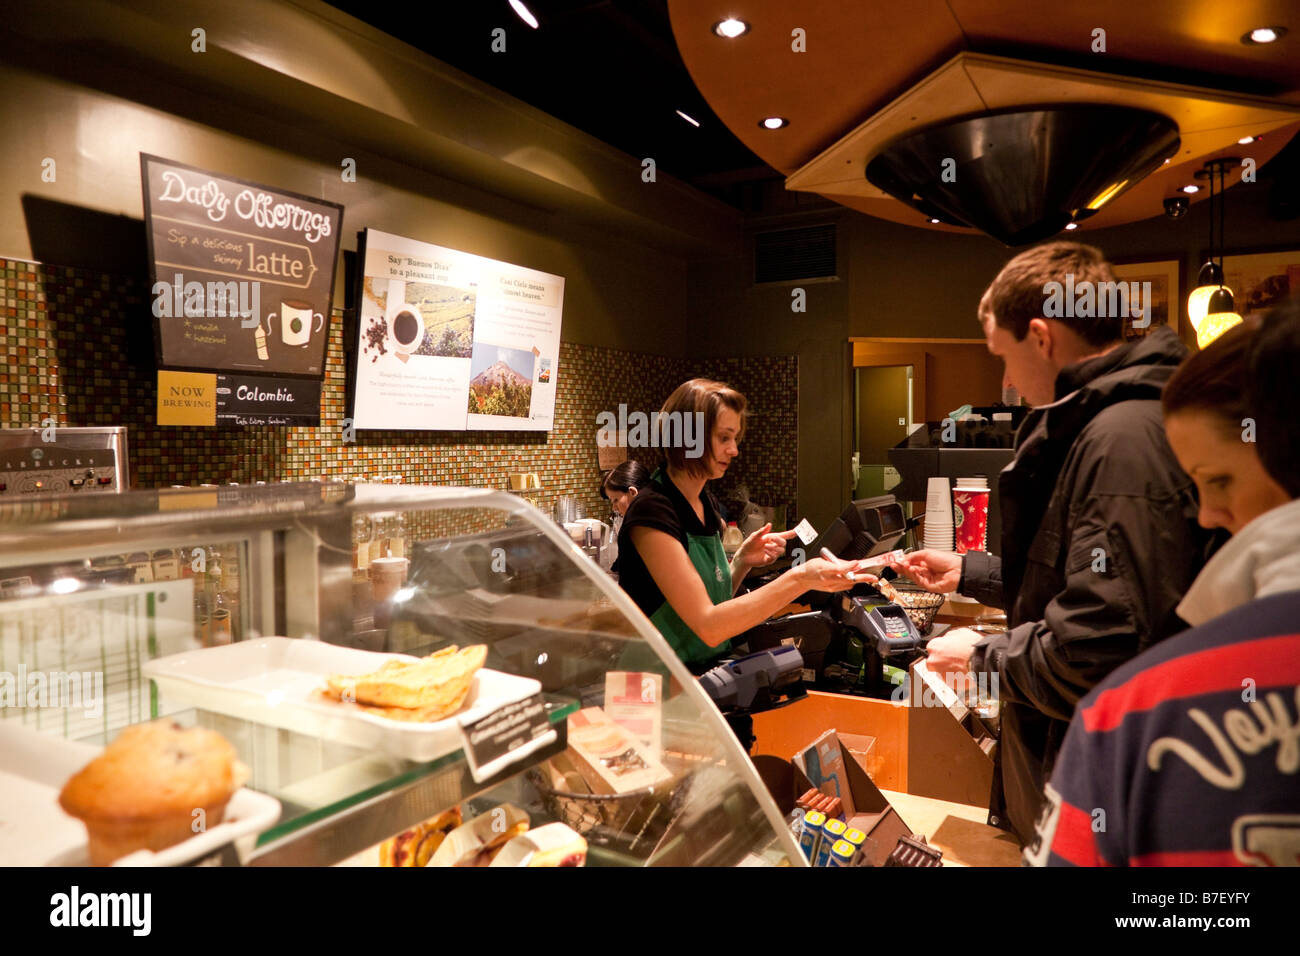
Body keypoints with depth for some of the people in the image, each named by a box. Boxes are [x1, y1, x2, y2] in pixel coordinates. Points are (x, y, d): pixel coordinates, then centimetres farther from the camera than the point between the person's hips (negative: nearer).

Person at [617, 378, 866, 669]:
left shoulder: (707, 504, 8)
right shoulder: (652, 511, -18)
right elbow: (708, 627, -24)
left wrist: (741, 561, -3)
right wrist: (799, 579, -28)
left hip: (712, 674, 8)